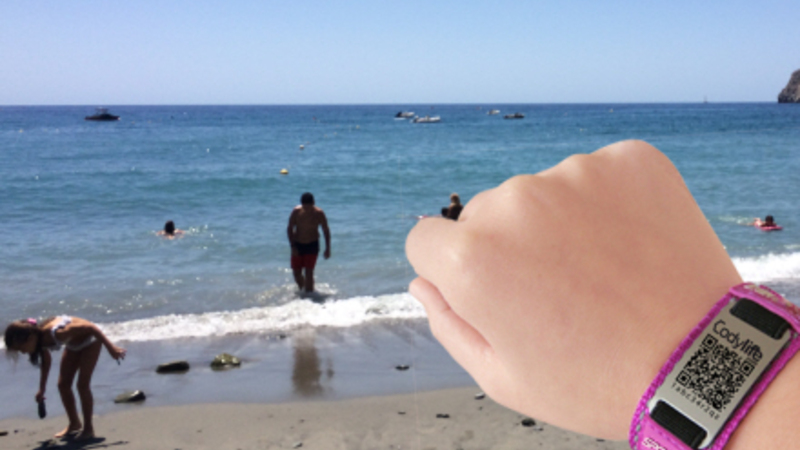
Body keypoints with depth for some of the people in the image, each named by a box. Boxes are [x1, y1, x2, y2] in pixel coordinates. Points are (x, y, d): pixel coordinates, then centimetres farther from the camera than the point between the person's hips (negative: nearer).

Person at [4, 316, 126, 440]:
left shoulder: (56, 332, -40)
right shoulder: (39, 338, -16)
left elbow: (90, 327, -35)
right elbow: (46, 361, 6)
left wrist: (110, 347, -32)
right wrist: (42, 389, 13)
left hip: (89, 340, -8)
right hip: (73, 345, 8)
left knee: (82, 384, -12)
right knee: (63, 384, 5)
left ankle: (88, 428, 1)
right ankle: (75, 424, 24)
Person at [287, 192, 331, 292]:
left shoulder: (319, 213, -14)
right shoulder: (296, 211, -11)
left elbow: (326, 231, -4)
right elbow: (289, 229, -4)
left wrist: (327, 248, -4)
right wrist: (292, 246, -11)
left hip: (312, 245, -2)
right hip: (297, 245, 2)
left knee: (308, 273, -9)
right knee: (296, 272, 6)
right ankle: (301, 290, 34)